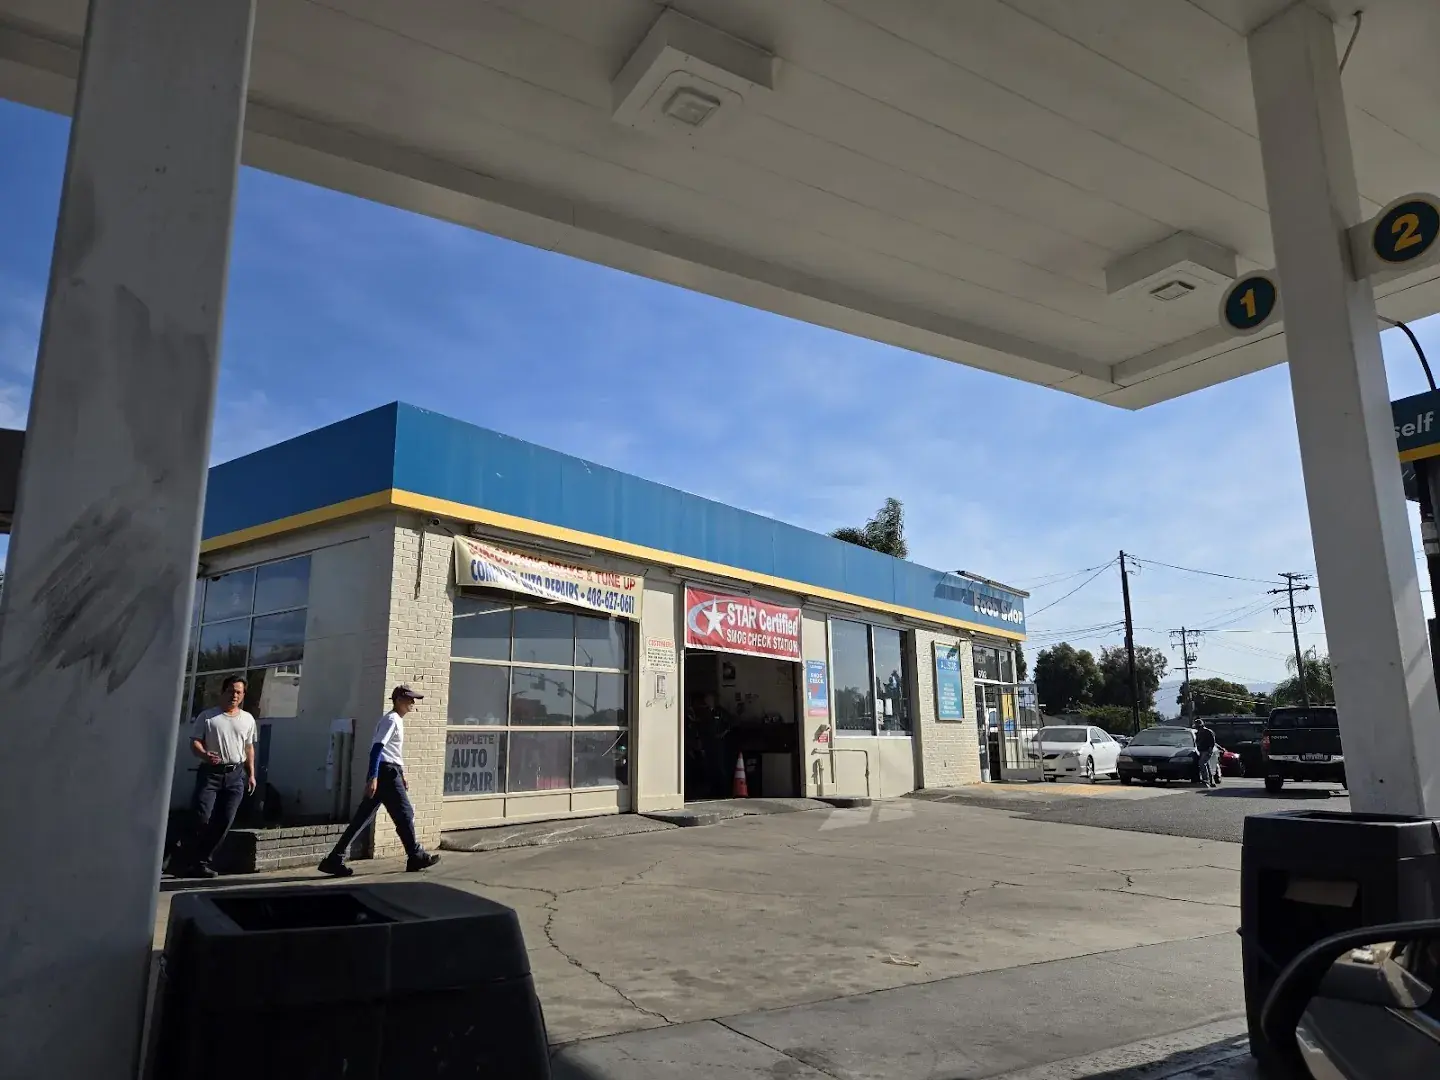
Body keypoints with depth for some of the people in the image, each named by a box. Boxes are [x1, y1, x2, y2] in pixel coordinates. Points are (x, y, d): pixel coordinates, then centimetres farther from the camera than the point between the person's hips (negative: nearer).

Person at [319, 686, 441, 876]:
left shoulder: (396, 720, 21)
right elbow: (377, 748, -19)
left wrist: (401, 774, 29)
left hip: (388, 772, 10)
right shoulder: (391, 720, -10)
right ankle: (416, 857, 11)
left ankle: (335, 860, 5)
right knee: (405, 814, 0)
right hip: (386, 773, -10)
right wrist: (373, 777, -26)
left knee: (362, 818, 7)